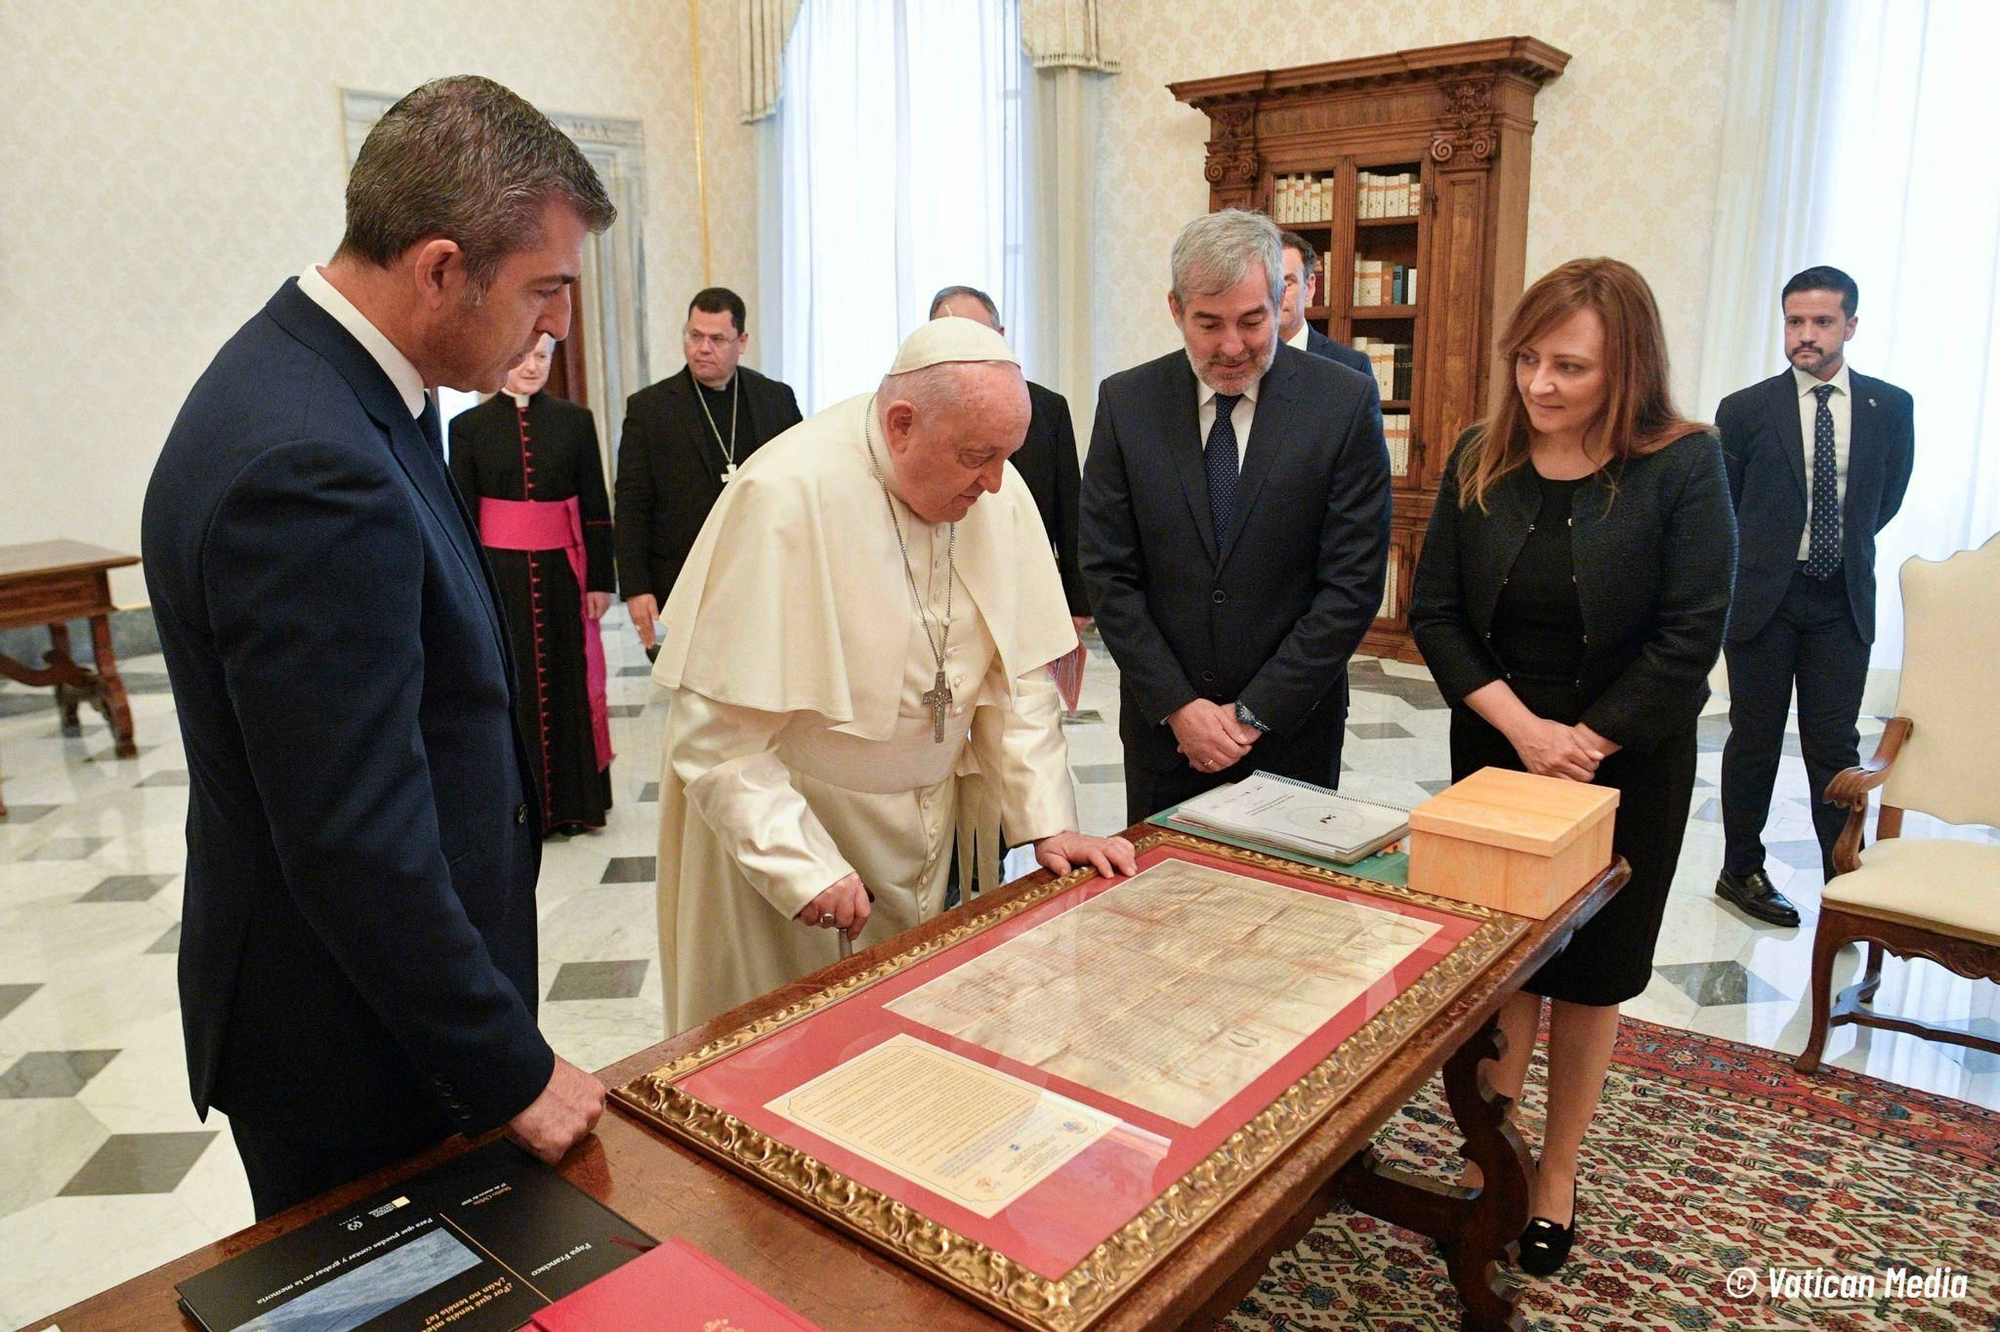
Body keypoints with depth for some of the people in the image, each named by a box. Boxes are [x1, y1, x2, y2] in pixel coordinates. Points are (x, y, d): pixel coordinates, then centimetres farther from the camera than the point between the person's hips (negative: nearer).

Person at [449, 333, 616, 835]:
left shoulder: (576, 421, 3)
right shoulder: (469, 426, 1)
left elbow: (595, 509, 4)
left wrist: (600, 581, 1)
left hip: (561, 574, 1)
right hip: (500, 578, -1)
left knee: (568, 684, 8)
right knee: (510, 690, 6)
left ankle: (572, 802, 21)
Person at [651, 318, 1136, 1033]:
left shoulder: (997, 492, -6)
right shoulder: (784, 497, -24)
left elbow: (1015, 674, 1)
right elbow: (717, 729, -21)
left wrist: (1049, 822, -4)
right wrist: (802, 864, -22)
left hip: (923, 831, 5)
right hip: (786, 825, -5)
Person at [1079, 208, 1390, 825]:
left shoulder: (1346, 400, -8)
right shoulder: (1125, 400, -3)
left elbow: (1353, 582, -9)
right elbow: (1107, 572, -3)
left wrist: (1255, 712, -12)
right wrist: (1176, 706, -9)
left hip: (1294, 722, -1)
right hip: (1161, 723, 2)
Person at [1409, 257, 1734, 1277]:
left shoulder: (1683, 466, -11)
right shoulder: (1480, 460, -3)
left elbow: (1690, 638, -13)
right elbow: (1434, 611, -5)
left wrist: (1583, 745, -15)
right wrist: (1521, 726, -15)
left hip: (1623, 767, -2)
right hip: (1495, 751, 2)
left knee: (1588, 975, 12)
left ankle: (1557, 1175, 28)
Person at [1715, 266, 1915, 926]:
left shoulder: (1890, 407, 3)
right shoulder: (1745, 410, -3)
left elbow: (1886, 499, 16)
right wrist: (1769, 550, 11)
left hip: (1843, 601, 1)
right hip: (1762, 597, -1)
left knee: (1835, 747, 4)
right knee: (1755, 741, 8)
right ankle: (1742, 872, 21)